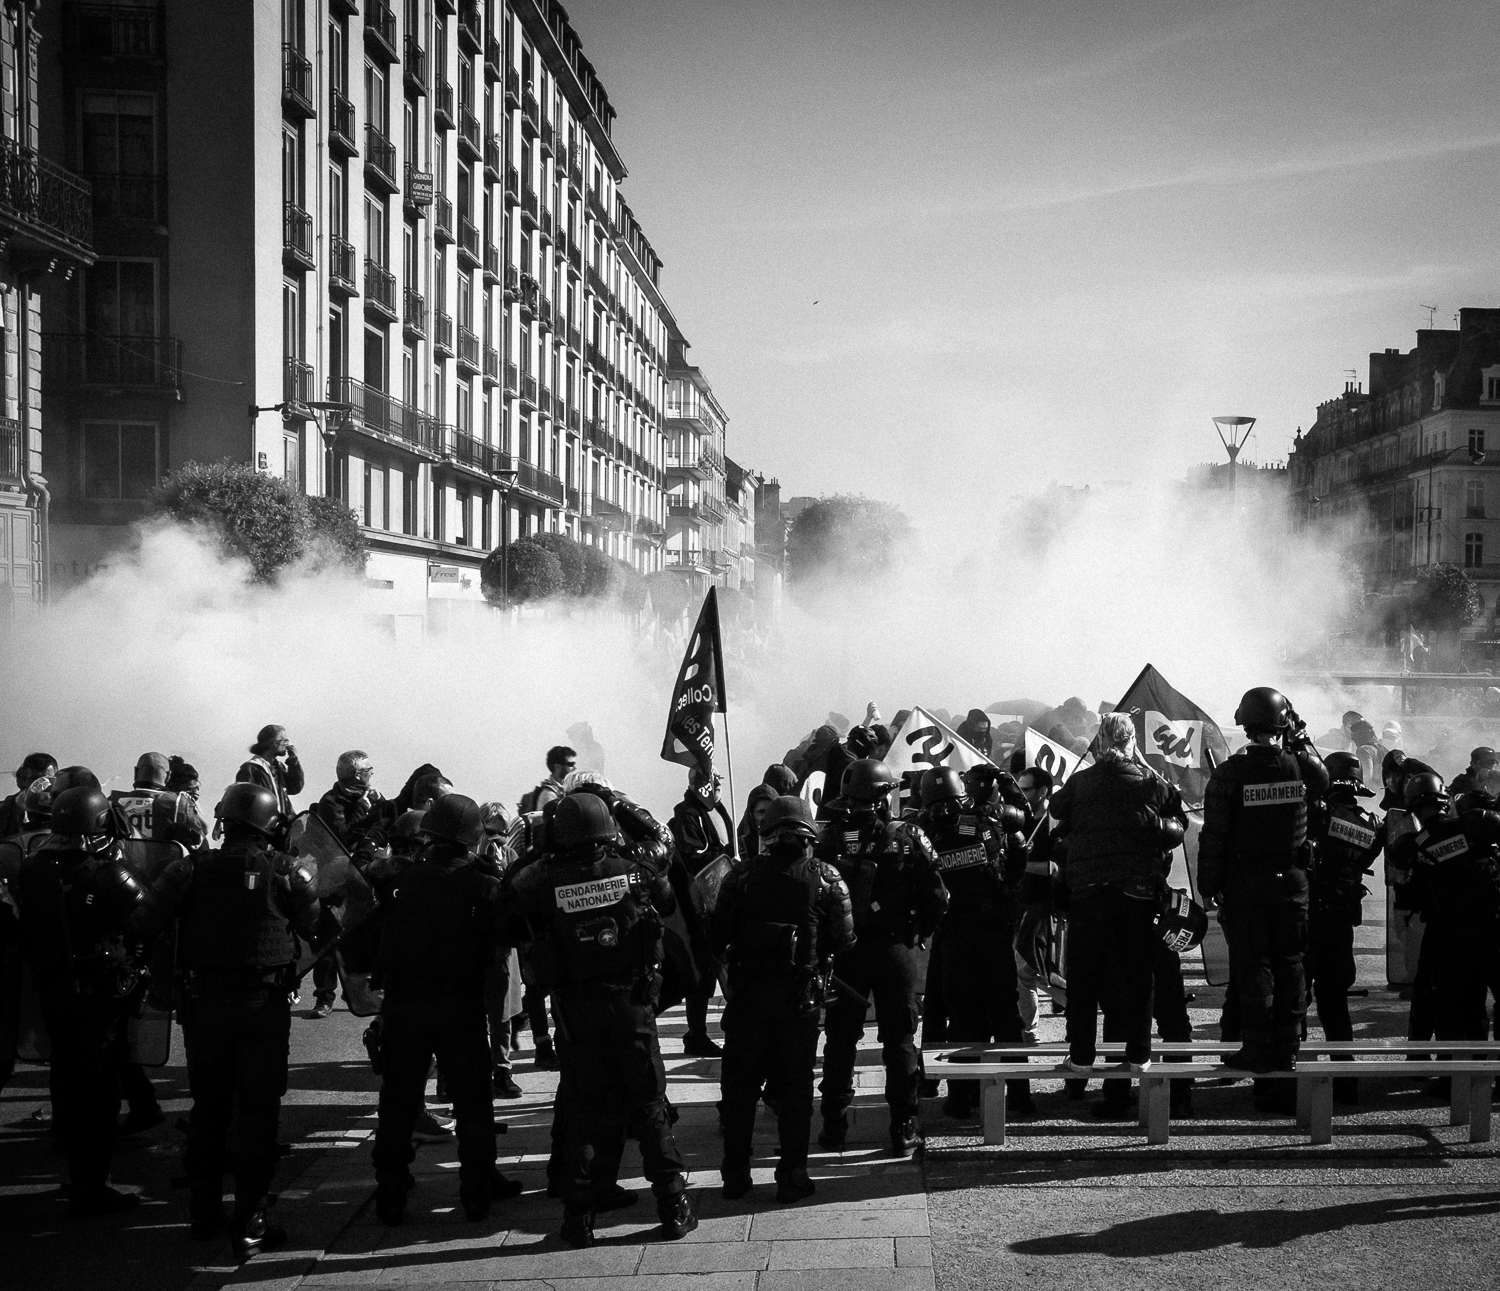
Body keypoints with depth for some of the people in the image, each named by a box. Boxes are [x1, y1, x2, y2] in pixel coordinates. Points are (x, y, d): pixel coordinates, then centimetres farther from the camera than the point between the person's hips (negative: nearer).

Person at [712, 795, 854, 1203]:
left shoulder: (743, 875, -4)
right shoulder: (826, 879, -5)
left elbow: (717, 933, -5)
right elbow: (843, 939, -5)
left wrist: (727, 959, 15)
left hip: (747, 993, 0)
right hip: (801, 997, 0)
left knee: (740, 1086, 11)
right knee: (794, 1088, 9)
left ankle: (735, 1173, 15)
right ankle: (792, 1176, 10)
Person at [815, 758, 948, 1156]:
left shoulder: (829, 839, -7)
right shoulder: (907, 838, -8)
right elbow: (936, 897, -9)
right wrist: (920, 932, 7)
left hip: (842, 953, 1)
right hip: (895, 949, -1)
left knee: (840, 1039, 11)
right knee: (899, 1038, 8)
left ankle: (834, 1127, 15)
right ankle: (904, 1128, 7)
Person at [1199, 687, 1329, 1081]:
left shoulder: (1230, 773, -12)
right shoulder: (1299, 765, -5)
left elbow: (1213, 835, -10)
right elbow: (1323, 779, 21)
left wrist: (1209, 884, -1)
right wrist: (1300, 739, 17)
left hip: (1245, 882, -2)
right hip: (1291, 879, 2)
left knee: (1252, 964, 3)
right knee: (1289, 963, 10)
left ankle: (1258, 1048, 4)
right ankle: (1287, 1048, 13)